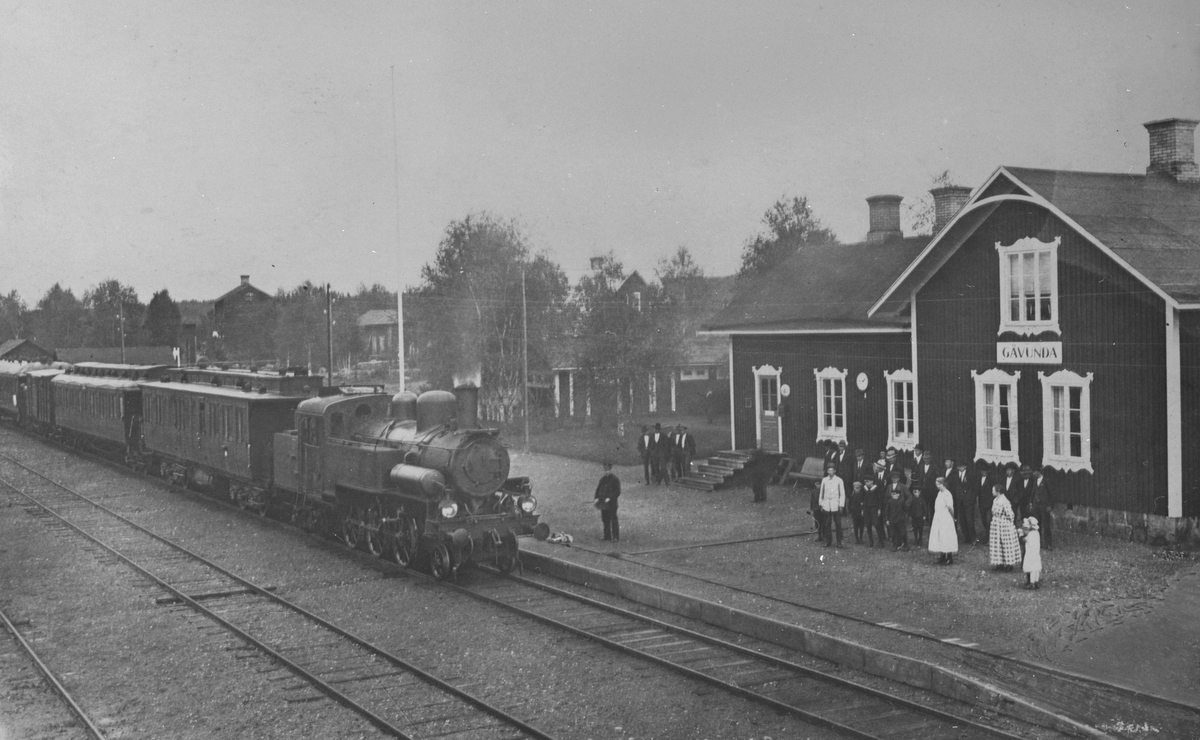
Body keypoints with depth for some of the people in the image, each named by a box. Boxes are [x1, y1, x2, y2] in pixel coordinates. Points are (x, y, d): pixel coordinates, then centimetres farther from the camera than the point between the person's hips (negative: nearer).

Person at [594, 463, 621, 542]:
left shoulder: (615, 479, -6)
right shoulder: (602, 478, 13)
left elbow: (617, 492, -10)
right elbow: (598, 489, 17)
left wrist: (610, 498, -20)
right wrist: (597, 498, 1)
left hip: (612, 503, -6)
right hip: (603, 503, 6)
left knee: (613, 519, -6)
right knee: (605, 519, 9)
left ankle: (616, 537, -4)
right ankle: (607, 535, 20)